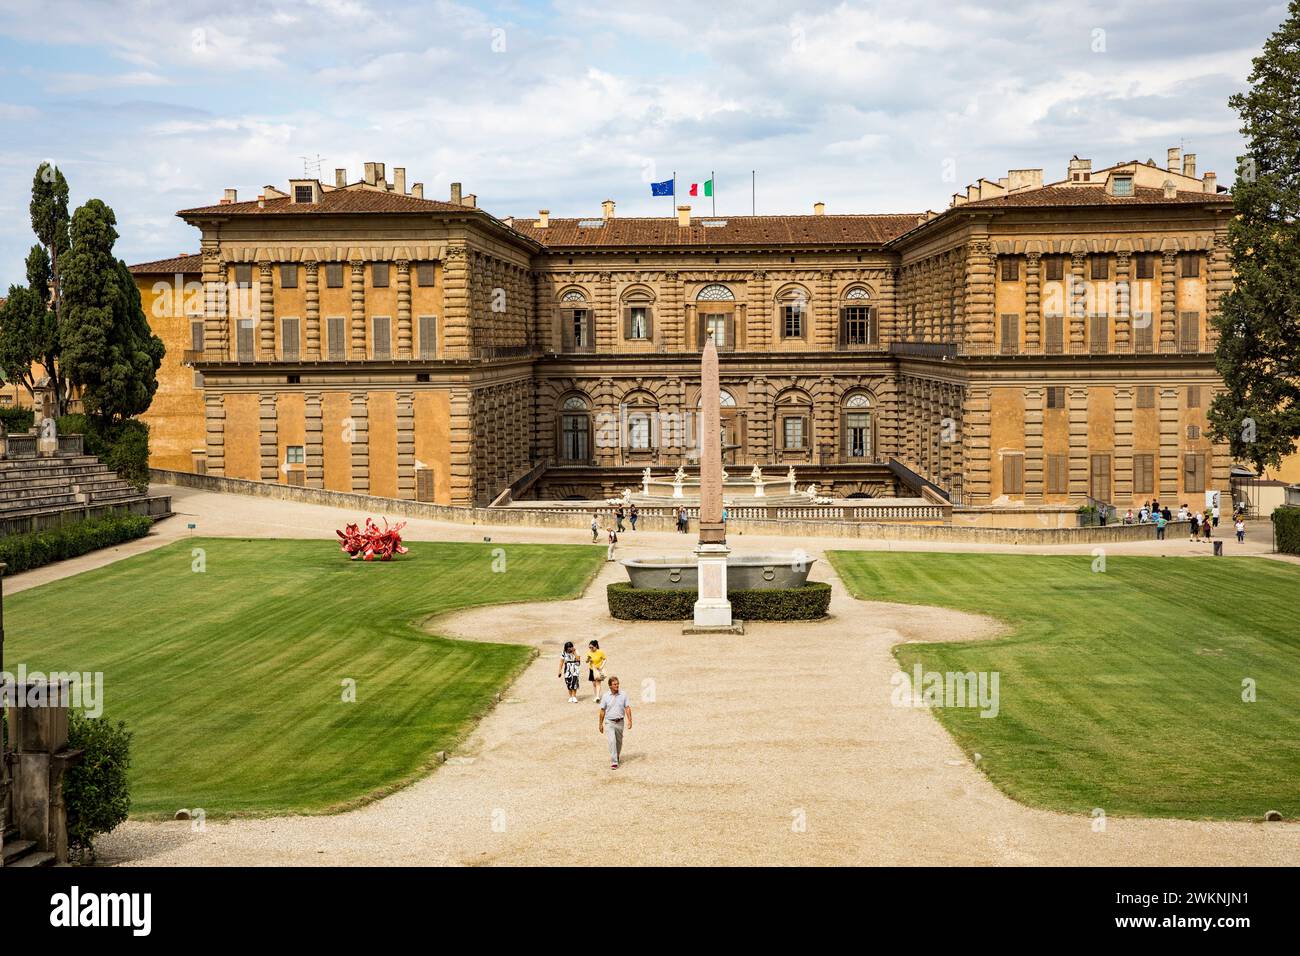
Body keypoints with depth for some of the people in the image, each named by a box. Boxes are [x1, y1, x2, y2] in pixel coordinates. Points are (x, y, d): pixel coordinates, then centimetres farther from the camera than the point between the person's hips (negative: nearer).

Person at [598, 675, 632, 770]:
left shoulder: (623, 695, -2)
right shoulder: (606, 696, -4)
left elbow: (627, 708, -2)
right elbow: (602, 710, 2)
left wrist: (629, 720, -10)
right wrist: (601, 724, 5)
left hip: (620, 722, 2)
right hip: (609, 722, -2)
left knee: (619, 741, 16)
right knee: (612, 741, -14)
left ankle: (617, 756, 40)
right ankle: (614, 762, -15)